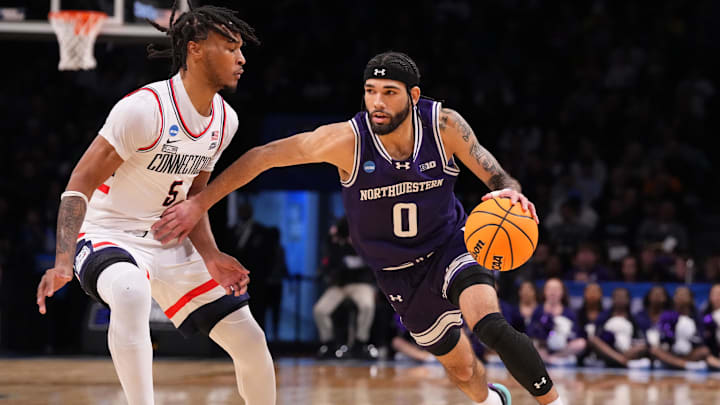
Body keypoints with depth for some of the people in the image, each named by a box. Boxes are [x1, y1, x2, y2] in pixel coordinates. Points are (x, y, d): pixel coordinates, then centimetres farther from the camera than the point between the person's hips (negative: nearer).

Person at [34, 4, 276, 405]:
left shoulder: (225, 120, 2)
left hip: (169, 245, 8)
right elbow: (80, 185, -22)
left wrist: (210, 258, -4)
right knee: (131, 292, -43)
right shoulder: (147, 108, -22)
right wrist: (63, 264, -33)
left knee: (251, 341, 3)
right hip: (109, 236, -7)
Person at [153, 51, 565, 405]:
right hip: (399, 272, 1)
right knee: (461, 368, 14)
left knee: (491, 326, -31)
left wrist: (511, 192, -39)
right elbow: (263, 157, -18)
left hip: (450, 244, -1)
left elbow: (494, 174, -14)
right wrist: (199, 203, -19)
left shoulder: (444, 124, -21)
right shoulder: (347, 140, -24)